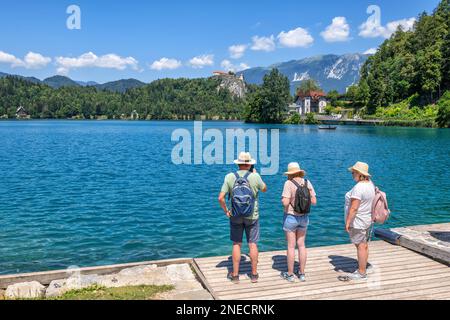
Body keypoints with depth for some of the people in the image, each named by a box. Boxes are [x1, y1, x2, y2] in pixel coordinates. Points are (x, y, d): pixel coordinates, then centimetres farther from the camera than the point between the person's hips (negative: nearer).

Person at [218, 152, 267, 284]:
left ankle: (235, 275, 13)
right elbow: (264, 189, 10)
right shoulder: (255, 176, -11)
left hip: (235, 216, 1)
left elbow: (221, 198, -13)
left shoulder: (230, 177, -8)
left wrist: (226, 211, 2)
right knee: (253, 244, 9)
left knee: (236, 245, 9)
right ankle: (254, 274, 17)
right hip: (252, 216, -1)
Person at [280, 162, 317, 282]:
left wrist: (283, 200, -1)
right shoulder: (307, 182, -2)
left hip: (291, 217, -5)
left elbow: (285, 203, -23)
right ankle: (302, 273, 21)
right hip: (304, 217, 5)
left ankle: (290, 274, 14)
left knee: (291, 246, 4)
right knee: (301, 245, 14)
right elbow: (314, 201, -1)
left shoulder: (289, 183, -16)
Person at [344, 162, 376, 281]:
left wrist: (348, 222, -20)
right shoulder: (370, 183, 6)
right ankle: (363, 269, 26)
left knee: (360, 246, -2)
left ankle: (362, 273, 7)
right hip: (368, 220, 10)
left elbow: (353, 208, -26)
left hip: (357, 221, -10)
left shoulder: (358, 188, -24)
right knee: (364, 245, 15)